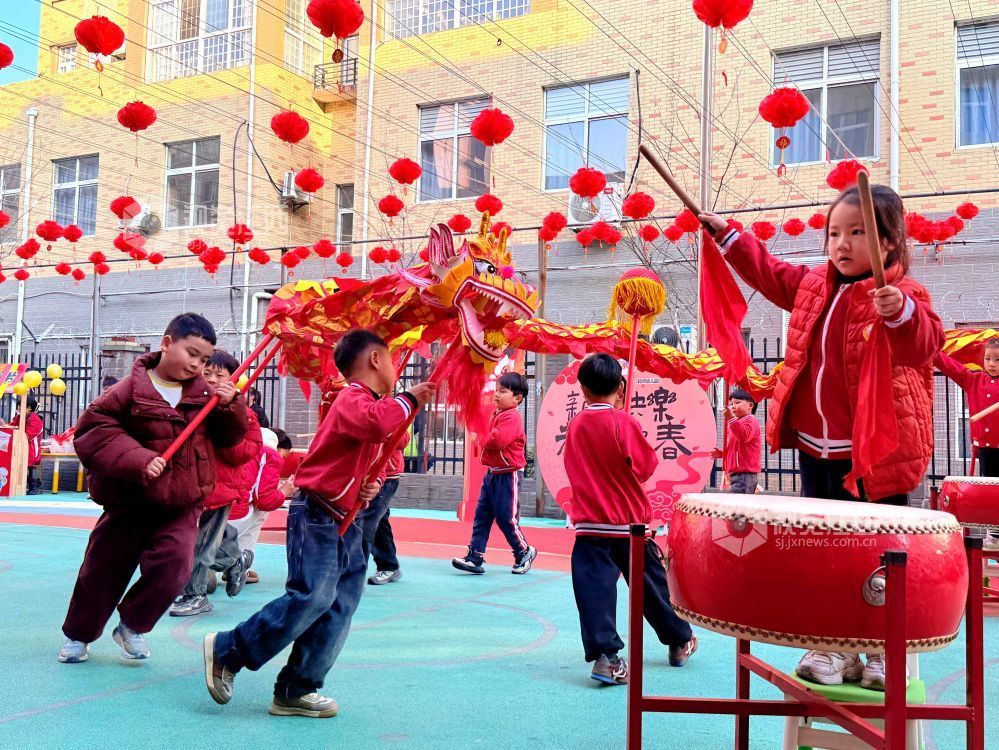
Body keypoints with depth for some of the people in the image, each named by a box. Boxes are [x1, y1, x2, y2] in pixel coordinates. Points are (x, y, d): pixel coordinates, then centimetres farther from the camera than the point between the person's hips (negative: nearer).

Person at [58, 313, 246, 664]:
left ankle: (132, 626, 14)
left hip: (182, 504, 2)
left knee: (173, 565, -14)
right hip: (130, 502, -2)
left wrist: (230, 407, -15)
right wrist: (138, 460, -26)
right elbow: (94, 427, -16)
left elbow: (229, 437, 7)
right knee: (104, 570, 12)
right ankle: (78, 634, 37)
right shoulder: (133, 388, -12)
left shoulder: (205, 392, 0)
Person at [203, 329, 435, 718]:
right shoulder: (354, 399, -14)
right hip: (317, 515, -10)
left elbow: (374, 463, 23)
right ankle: (225, 651, -1)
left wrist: (374, 484, 1)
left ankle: (295, 692, 13)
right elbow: (377, 423, -39)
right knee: (312, 596, -16)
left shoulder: (368, 403, 18)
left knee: (339, 606, 7)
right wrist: (409, 399, -23)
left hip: (344, 521, 10)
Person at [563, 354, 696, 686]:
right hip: (628, 521, -2)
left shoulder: (575, 425, 2)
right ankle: (680, 641, 31)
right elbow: (646, 466, -8)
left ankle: (604, 656, -12)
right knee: (651, 584, 13)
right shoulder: (623, 422, -12)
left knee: (595, 588, -2)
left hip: (589, 523, 2)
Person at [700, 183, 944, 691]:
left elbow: (925, 341, -29)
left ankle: (885, 653, 23)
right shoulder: (813, 285, 8)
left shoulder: (904, 296, -12)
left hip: (875, 452, -6)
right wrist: (726, 234, 24)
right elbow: (768, 271, 23)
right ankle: (836, 649, 28)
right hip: (816, 448, 7)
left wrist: (901, 312, -49)